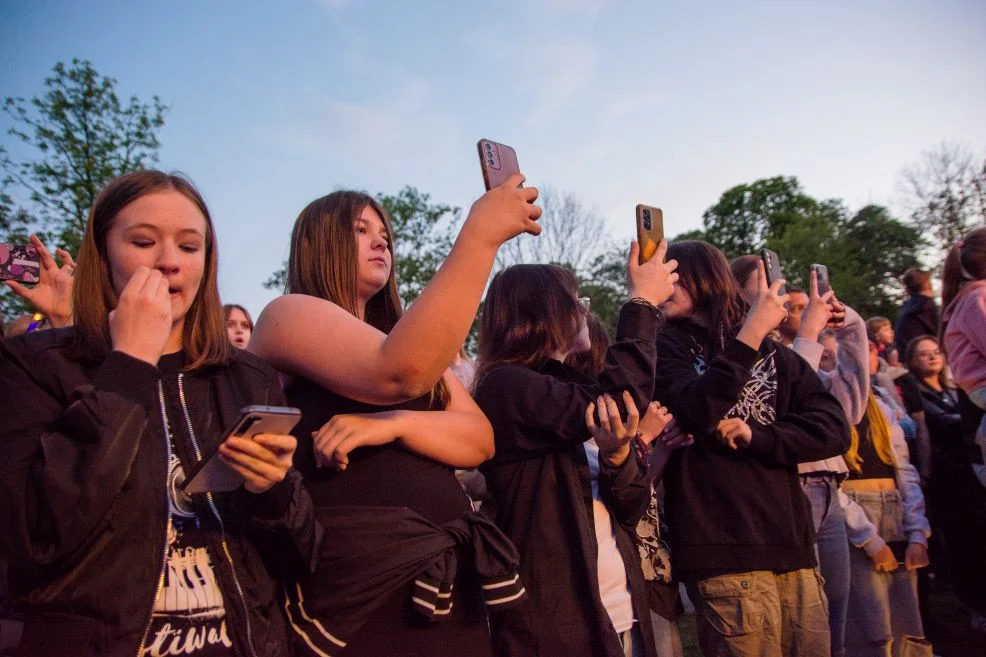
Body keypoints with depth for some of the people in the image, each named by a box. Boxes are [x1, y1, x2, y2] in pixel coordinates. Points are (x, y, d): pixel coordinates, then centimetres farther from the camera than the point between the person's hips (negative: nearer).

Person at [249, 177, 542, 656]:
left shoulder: (408, 337, 18)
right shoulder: (287, 315, -6)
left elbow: (481, 441, 4)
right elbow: (400, 374, -26)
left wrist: (397, 423, -16)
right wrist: (480, 234, -23)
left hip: (447, 574, 7)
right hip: (360, 583, -7)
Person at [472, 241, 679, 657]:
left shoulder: (567, 395, 11)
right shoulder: (505, 386, -12)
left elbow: (629, 513, 7)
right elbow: (616, 400, -25)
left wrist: (617, 457, -15)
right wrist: (642, 303, -11)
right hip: (555, 621, -7)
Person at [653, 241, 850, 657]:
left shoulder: (773, 354, 12)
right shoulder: (666, 349, 4)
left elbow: (835, 429, 3)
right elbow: (697, 413, -16)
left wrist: (754, 436, -11)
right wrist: (751, 331, -14)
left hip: (790, 545, 4)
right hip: (723, 550, -3)